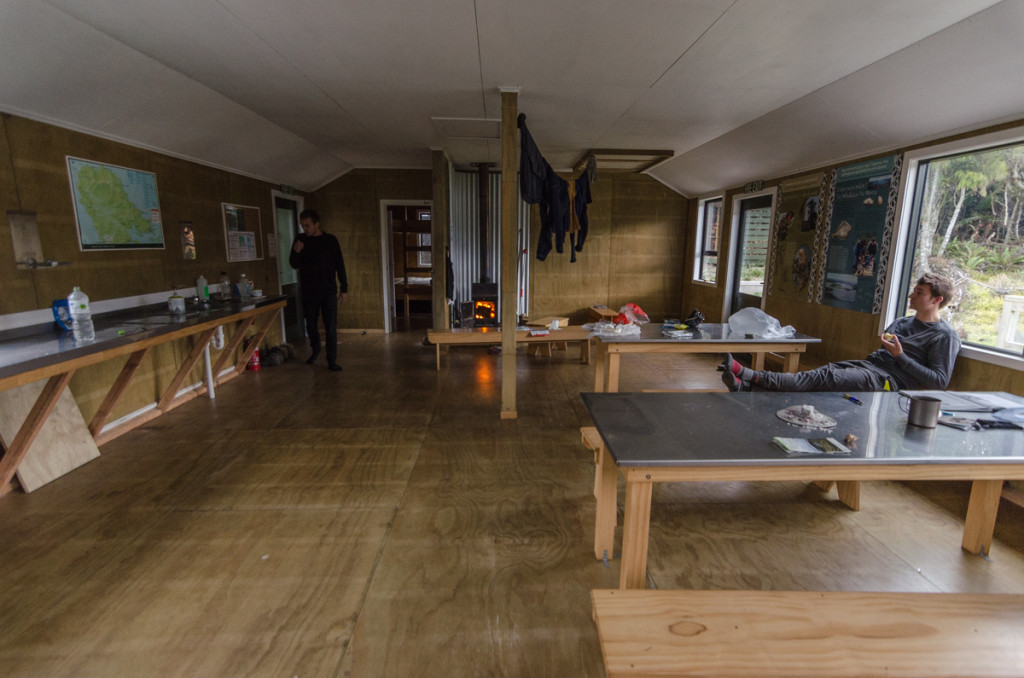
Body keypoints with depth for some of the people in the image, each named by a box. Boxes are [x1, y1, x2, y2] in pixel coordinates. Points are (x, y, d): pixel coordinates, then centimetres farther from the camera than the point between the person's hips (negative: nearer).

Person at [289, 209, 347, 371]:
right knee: (311, 324, 13)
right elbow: (294, 265, 2)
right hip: (308, 291, 2)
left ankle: (332, 360, 4)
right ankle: (315, 350, 37)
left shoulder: (330, 240, -2)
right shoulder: (301, 239, 2)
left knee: (331, 327, -3)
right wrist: (296, 252, -19)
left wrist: (344, 288, -1)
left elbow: (340, 265, 1)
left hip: (328, 291, -2)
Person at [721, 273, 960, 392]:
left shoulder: (945, 336, 2)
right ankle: (747, 385, -38)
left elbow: (940, 381, -7)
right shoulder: (901, 323, 25)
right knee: (818, 373, -18)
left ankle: (749, 376, -42)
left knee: (824, 378, -27)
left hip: (888, 379, -7)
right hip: (867, 365, 7)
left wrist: (900, 356, -9)